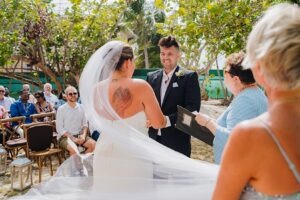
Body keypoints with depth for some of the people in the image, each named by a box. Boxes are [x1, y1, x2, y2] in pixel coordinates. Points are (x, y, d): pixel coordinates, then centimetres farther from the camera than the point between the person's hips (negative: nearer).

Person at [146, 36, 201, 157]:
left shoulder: (189, 77, -4)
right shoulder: (151, 77, 11)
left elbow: (193, 107, -11)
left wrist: (168, 119, -21)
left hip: (177, 141, -4)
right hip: (154, 137, 4)